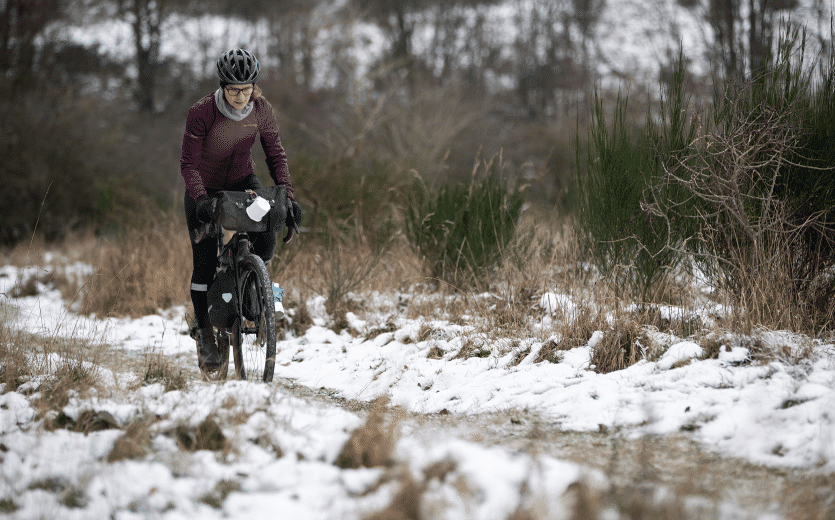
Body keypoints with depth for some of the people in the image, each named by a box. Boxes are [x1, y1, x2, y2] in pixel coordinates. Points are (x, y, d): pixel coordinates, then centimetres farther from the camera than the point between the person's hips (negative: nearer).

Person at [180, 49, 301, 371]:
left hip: (242, 182, 2)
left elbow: (275, 155, -9)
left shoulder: (261, 109, -16)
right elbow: (189, 163, -23)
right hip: (204, 189, -2)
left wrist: (287, 195, -22)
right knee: (205, 263, -7)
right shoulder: (202, 112, -26)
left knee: (266, 238, -22)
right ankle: (205, 333, 11)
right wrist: (201, 199, -39)